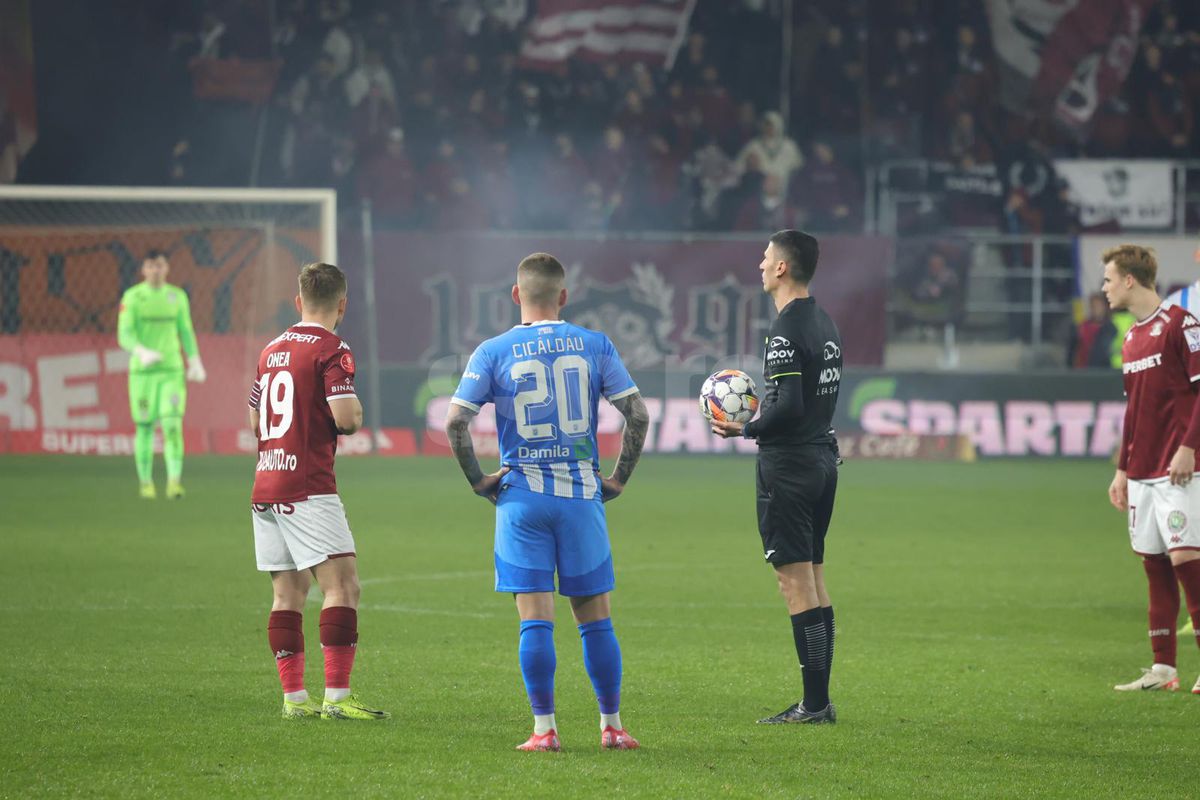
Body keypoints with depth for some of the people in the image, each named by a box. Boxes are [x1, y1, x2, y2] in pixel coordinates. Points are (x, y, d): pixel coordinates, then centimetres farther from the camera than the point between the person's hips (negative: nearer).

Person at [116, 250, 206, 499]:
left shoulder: (178, 296, 7)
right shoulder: (132, 297, -4)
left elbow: (186, 331, 17)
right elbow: (124, 336, -10)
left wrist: (195, 362, 12)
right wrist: (141, 352, -28)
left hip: (172, 371, 2)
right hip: (142, 372, -2)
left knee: (173, 425, -13)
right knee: (144, 428, 4)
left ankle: (174, 481, -19)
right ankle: (146, 483, 17)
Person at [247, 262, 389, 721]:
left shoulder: (271, 351, 15)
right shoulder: (331, 350, -9)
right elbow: (345, 416, -19)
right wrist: (356, 413, 2)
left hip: (265, 488, 8)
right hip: (307, 490, -8)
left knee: (289, 592, 11)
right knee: (343, 585, -8)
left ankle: (294, 697, 10)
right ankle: (336, 696, -15)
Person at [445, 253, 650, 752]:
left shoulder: (493, 352, -1)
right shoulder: (594, 346, 2)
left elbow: (455, 421, -8)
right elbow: (638, 414, -1)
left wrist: (478, 481, 2)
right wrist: (619, 479, 7)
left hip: (521, 499, -1)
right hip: (582, 496, 1)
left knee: (535, 620, 0)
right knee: (596, 619, 8)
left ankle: (544, 729, -1)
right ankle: (611, 726, 11)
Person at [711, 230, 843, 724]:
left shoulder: (786, 329, -16)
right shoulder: (825, 324, 13)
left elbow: (789, 406, -23)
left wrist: (746, 429, -8)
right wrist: (759, 414, 14)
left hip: (789, 463, -9)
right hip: (823, 456, 9)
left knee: (795, 582, -7)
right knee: (814, 579, 12)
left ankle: (814, 704, -8)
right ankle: (820, 701, 13)